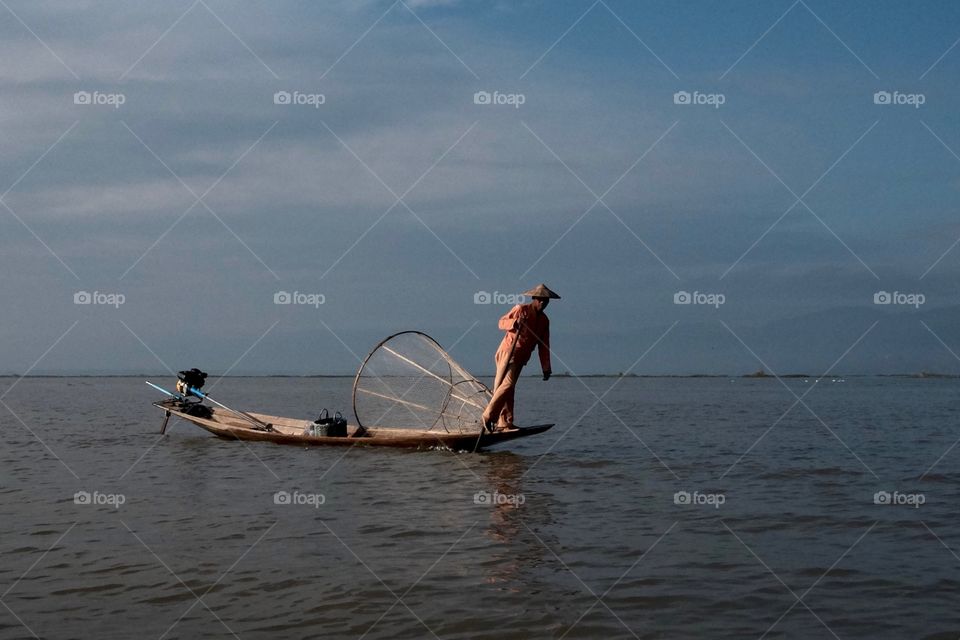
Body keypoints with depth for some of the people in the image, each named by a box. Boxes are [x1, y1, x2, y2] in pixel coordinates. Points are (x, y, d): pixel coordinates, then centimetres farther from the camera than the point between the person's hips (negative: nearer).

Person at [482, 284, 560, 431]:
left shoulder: (544, 320, 14)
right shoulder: (521, 309, -4)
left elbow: (544, 346, 15)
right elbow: (502, 322, -6)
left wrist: (546, 368, 10)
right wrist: (514, 323, -27)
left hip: (521, 358, 7)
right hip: (508, 352, -7)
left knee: (508, 388, 5)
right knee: (507, 384, -19)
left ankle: (503, 423, 2)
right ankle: (488, 416, -17)